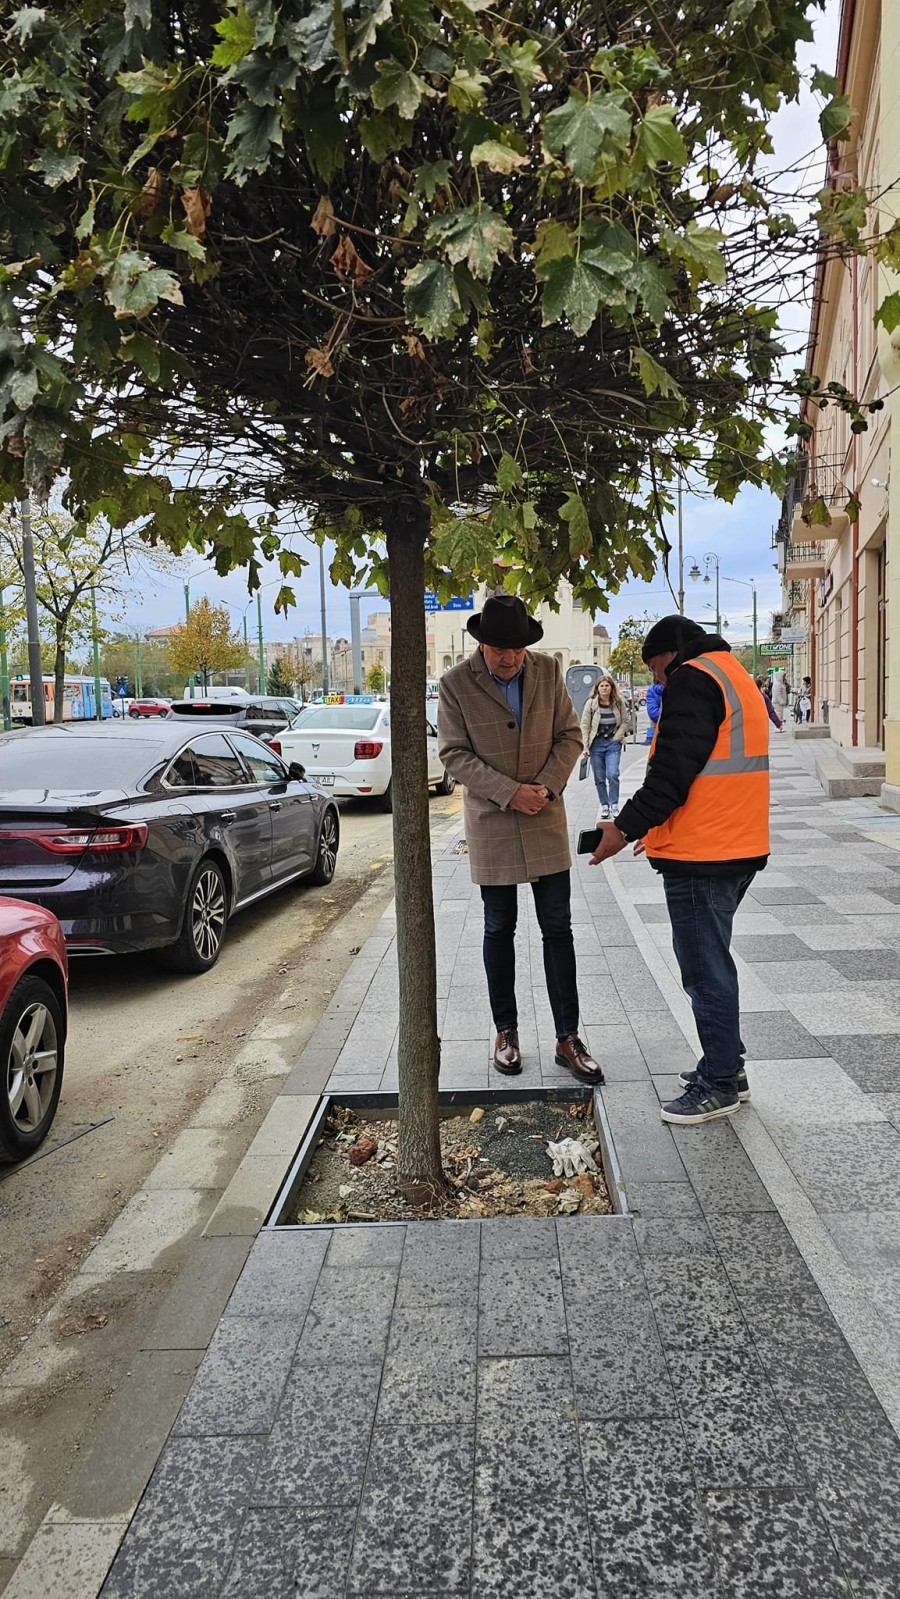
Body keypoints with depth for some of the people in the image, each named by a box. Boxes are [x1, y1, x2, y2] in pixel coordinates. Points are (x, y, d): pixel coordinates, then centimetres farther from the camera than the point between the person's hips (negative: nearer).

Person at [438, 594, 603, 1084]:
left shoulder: (548, 671, 0)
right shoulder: (456, 683, -7)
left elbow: (569, 736, 4)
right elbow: (454, 753, -8)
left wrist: (546, 786, -12)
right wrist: (508, 792, -17)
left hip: (545, 820, 2)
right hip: (490, 823, -2)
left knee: (558, 930, 3)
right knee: (499, 931, 9)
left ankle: (568, 1038, 12)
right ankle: (505, 1031, 23)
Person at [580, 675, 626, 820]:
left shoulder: (618, 703, 1)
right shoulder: (591, 703, -3)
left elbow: (624, 722, 8)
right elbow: (585, 725, -3)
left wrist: (617, 737, -6)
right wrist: (585, 746, -8)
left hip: (613, 744, 0)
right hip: (596, 744, 0)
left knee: (612, 775, -12)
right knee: (599, 778, 4)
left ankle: (614, 804, 0)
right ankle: (604, 805, 15)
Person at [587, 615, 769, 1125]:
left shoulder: (692, 679, -12)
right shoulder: (736, 677, 19)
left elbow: (673, 770, -20)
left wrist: (626, 826, -12)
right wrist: (659, 826, 21)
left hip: (702, 856, -10)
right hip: (738, 848, 10)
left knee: (705, 968, -1)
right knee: (712, 963, 18)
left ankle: (720, 1085, 8)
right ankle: (726, 1067, 27)